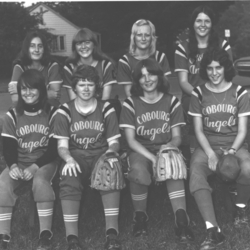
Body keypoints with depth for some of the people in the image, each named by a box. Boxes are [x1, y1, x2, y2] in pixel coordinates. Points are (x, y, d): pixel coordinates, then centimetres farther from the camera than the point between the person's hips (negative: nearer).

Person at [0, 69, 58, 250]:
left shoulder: (51, 114, -2)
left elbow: (55, 148, -6)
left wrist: (35, 166, -19)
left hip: (45, 162, -2)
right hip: (19, 162, 3)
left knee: (40, 181, -35)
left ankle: (46, 235, -29)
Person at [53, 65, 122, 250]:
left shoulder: (106, 108, 6)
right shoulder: (65, 111, 5)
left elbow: (114, 142, 5)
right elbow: (62, 145, 0)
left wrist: (108, 155, -19)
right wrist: (69, 159, -23)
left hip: (101, 154, 0)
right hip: (76, 156, 0)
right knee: (69, 180, -35)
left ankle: (112, 232, -39)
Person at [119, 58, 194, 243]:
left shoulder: (172, 102, 5)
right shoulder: (130, 104, 1)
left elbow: (177, 137, 5)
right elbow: (131, 140, -5)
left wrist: (170, 146, -20)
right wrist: (151, 157, -21)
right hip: (140, 150, -1)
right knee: (138, 170, -37)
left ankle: (182, 221, -39)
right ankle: (140, 216, -13)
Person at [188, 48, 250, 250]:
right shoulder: (199, 94, 3)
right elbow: (198, 130, 2)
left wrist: (232, 151, -18)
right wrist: (211, 154, -14)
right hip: (208, 146, 1)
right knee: (196, 172, -31)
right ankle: (213, 230, -37)